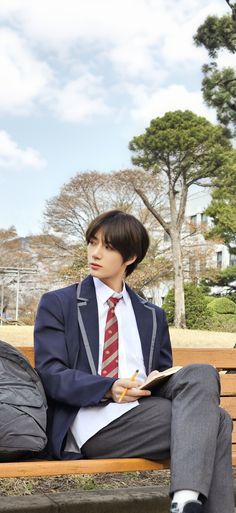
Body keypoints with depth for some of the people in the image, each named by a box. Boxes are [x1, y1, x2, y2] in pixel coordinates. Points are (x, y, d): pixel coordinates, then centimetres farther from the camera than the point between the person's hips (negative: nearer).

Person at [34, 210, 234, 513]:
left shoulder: (153, 317, 22)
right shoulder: (57, 304, 11)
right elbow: (50, 375, -1)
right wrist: (108, 388, -18)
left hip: (146, 412, 5)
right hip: (91, 423, -4)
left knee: (201, 375, -28)